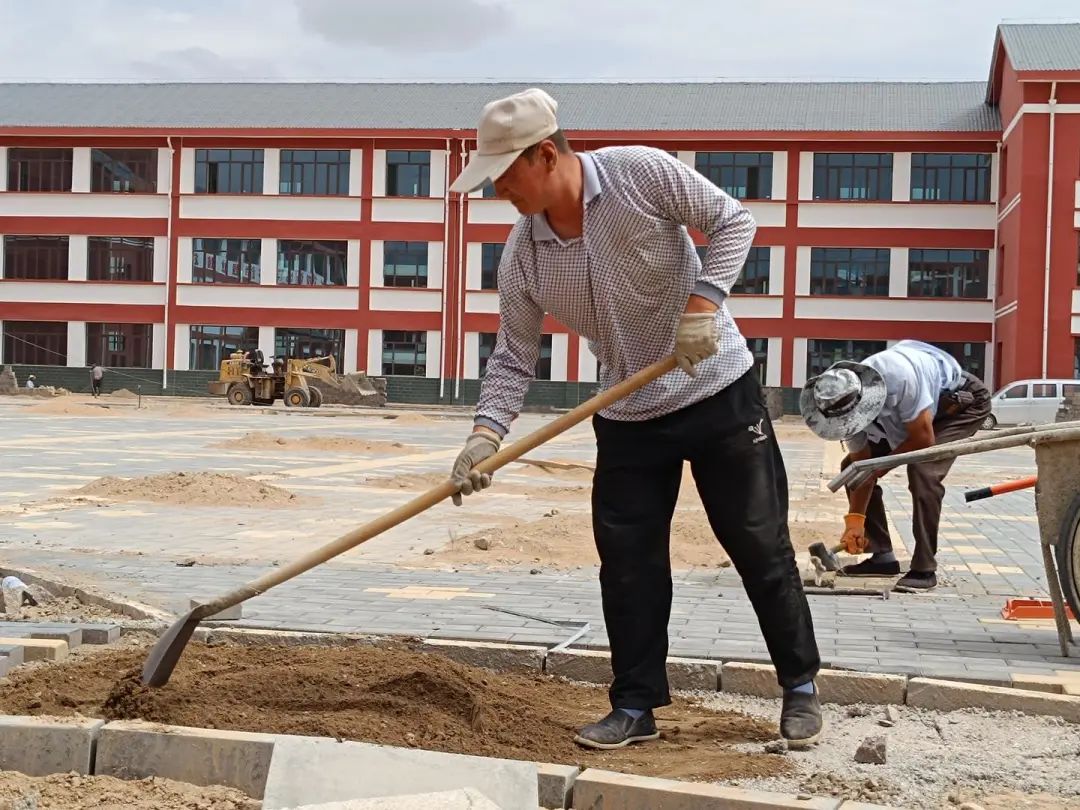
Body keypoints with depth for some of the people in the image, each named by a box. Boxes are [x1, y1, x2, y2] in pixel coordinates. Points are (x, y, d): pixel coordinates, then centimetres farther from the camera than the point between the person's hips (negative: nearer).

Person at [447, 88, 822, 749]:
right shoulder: (523, 256, -6)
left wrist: (703, 301, -22)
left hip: (721, 392, -4)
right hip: (628, 417, 4)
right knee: (629, 563, 2)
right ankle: (636, 707, 15)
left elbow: (732, 220, -9)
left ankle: (801, 687, 20)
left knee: (760, 544, 4)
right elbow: (514, 359, -2)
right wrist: (487, 432, -16)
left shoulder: (639, 172, -17)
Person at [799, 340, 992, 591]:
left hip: (962, 401, -7)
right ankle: (881, 555, 6)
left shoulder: (900, 378, -42)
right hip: (905, 415, 7)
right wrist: (854, 520, -18)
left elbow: (924, 439, -32)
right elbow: (861, 464, -11)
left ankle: (924, 569, -19)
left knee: (923, 471, -30)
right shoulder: (844, 402, -20)